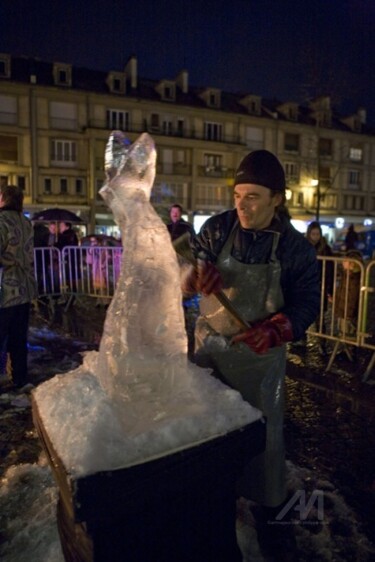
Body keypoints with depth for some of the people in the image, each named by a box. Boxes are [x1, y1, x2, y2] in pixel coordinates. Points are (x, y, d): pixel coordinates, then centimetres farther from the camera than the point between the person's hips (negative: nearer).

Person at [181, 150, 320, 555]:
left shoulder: (296, 247, -13)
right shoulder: (217, 228, -10)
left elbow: (306, 304, -9)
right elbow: (186, 272, -9)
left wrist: (274, 331, -27)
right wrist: (196, 274, -34)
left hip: (260, 353, -2)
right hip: (210, 343, 2)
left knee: (264, 428, 13)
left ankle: (270, 501, 39)